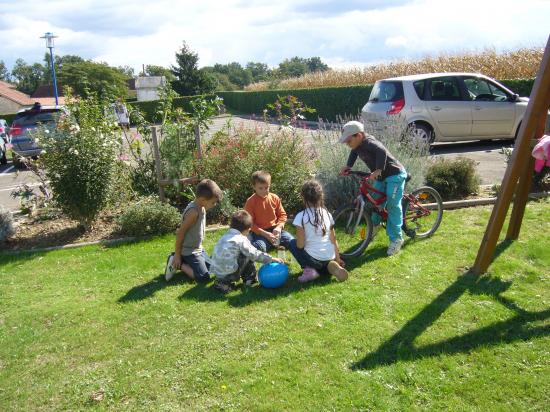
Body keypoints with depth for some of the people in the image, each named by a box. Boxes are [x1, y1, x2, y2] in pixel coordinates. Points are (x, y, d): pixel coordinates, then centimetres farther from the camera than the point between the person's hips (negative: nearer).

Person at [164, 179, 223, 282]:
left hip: (198, 249, 9)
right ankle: (177, 264, 3)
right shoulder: (193, 212, -27)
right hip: (189, 251, -9)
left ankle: (184, 261, 19)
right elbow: (180, 233, -23)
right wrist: (177, 255, -16)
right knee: (204, 277, -10)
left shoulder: (202, 208, 0)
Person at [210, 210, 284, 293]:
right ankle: (250, 279, 16)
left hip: (216, 272, 7)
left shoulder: (225, 236, 12)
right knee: (249, 256, 6)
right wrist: (271, 259, 2)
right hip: (229, 274, -7)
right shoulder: (241, 239, -9)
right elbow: (254, 254, -7)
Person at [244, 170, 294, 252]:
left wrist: (279, 227, -11)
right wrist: (265, 234, -19)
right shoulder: (250, 202, -9)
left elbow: (282, 215, 9)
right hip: (259, 232, -3)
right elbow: (250, 223, -10)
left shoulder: (275, 198, 2)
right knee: (259, 247, -31)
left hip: (274, 230, 4)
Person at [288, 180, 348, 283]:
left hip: (313, 259, -5)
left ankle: (309, 269, 0)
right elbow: (334, 239, 9)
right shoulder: (327, 214, 4)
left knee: (292, 243, 18)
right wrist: (337, 258, 20)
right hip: (329, 259, 5)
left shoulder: (301, 216, -10)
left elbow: (300, 245, -12)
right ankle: (331, 266, 1)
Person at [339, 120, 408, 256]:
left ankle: (396, 239, -5)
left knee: (393, 205, -11)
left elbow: (382, 152, -48)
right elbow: (353, 153, 18)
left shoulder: (370, 143, -30)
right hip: (381, 176, 9)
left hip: (395, 175, -9)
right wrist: (348, 166, 4)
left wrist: (378, 170, -57)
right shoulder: (358, 145, -3)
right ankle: (375, 224, 41)